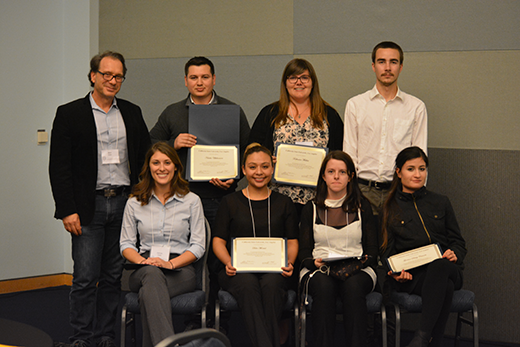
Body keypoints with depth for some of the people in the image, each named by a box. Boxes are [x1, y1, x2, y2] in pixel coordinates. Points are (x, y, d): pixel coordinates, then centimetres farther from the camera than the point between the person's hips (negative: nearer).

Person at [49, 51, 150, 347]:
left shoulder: (132, 113, 11)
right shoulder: (69, 114, -1)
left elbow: (146, 158, 14)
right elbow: (58, 167, -4)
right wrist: (67, 211, -11)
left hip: (124, 204, 4)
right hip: (88, 206, -3)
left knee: (113, 276, 8)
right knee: (86, 277, -4)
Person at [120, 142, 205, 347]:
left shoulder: (191, 201, 9)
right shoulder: (135, 203, 14)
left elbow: (198, 245, 4)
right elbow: (126, 244, 12)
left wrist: (170, 263, -14)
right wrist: (142, 261, -11)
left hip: (180, 270, 0)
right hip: (144, 271, 1)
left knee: (148, 292, -37)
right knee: (152, 273, -40)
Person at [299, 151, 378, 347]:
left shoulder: (362, 207, 15)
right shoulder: (311, 209, 15)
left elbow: (373, 250, 11)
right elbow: (303, 252, 10)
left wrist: (362, 262, -12)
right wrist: (315, 263, -13)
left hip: (358, 271, 0)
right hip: (318, 271, 0)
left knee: (353, 285, -37)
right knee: (324, 285, -37)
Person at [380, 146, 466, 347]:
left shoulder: (441, 203, 20)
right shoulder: (390, 209, 15)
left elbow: (458, 242, 19)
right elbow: (388, 251, 11)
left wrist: (454, 254, -6)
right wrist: (397, 272, -11)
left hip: (445, 269, 2)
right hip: (411, 276, -1)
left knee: (439, 265, -40)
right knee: (445, 287, -38)